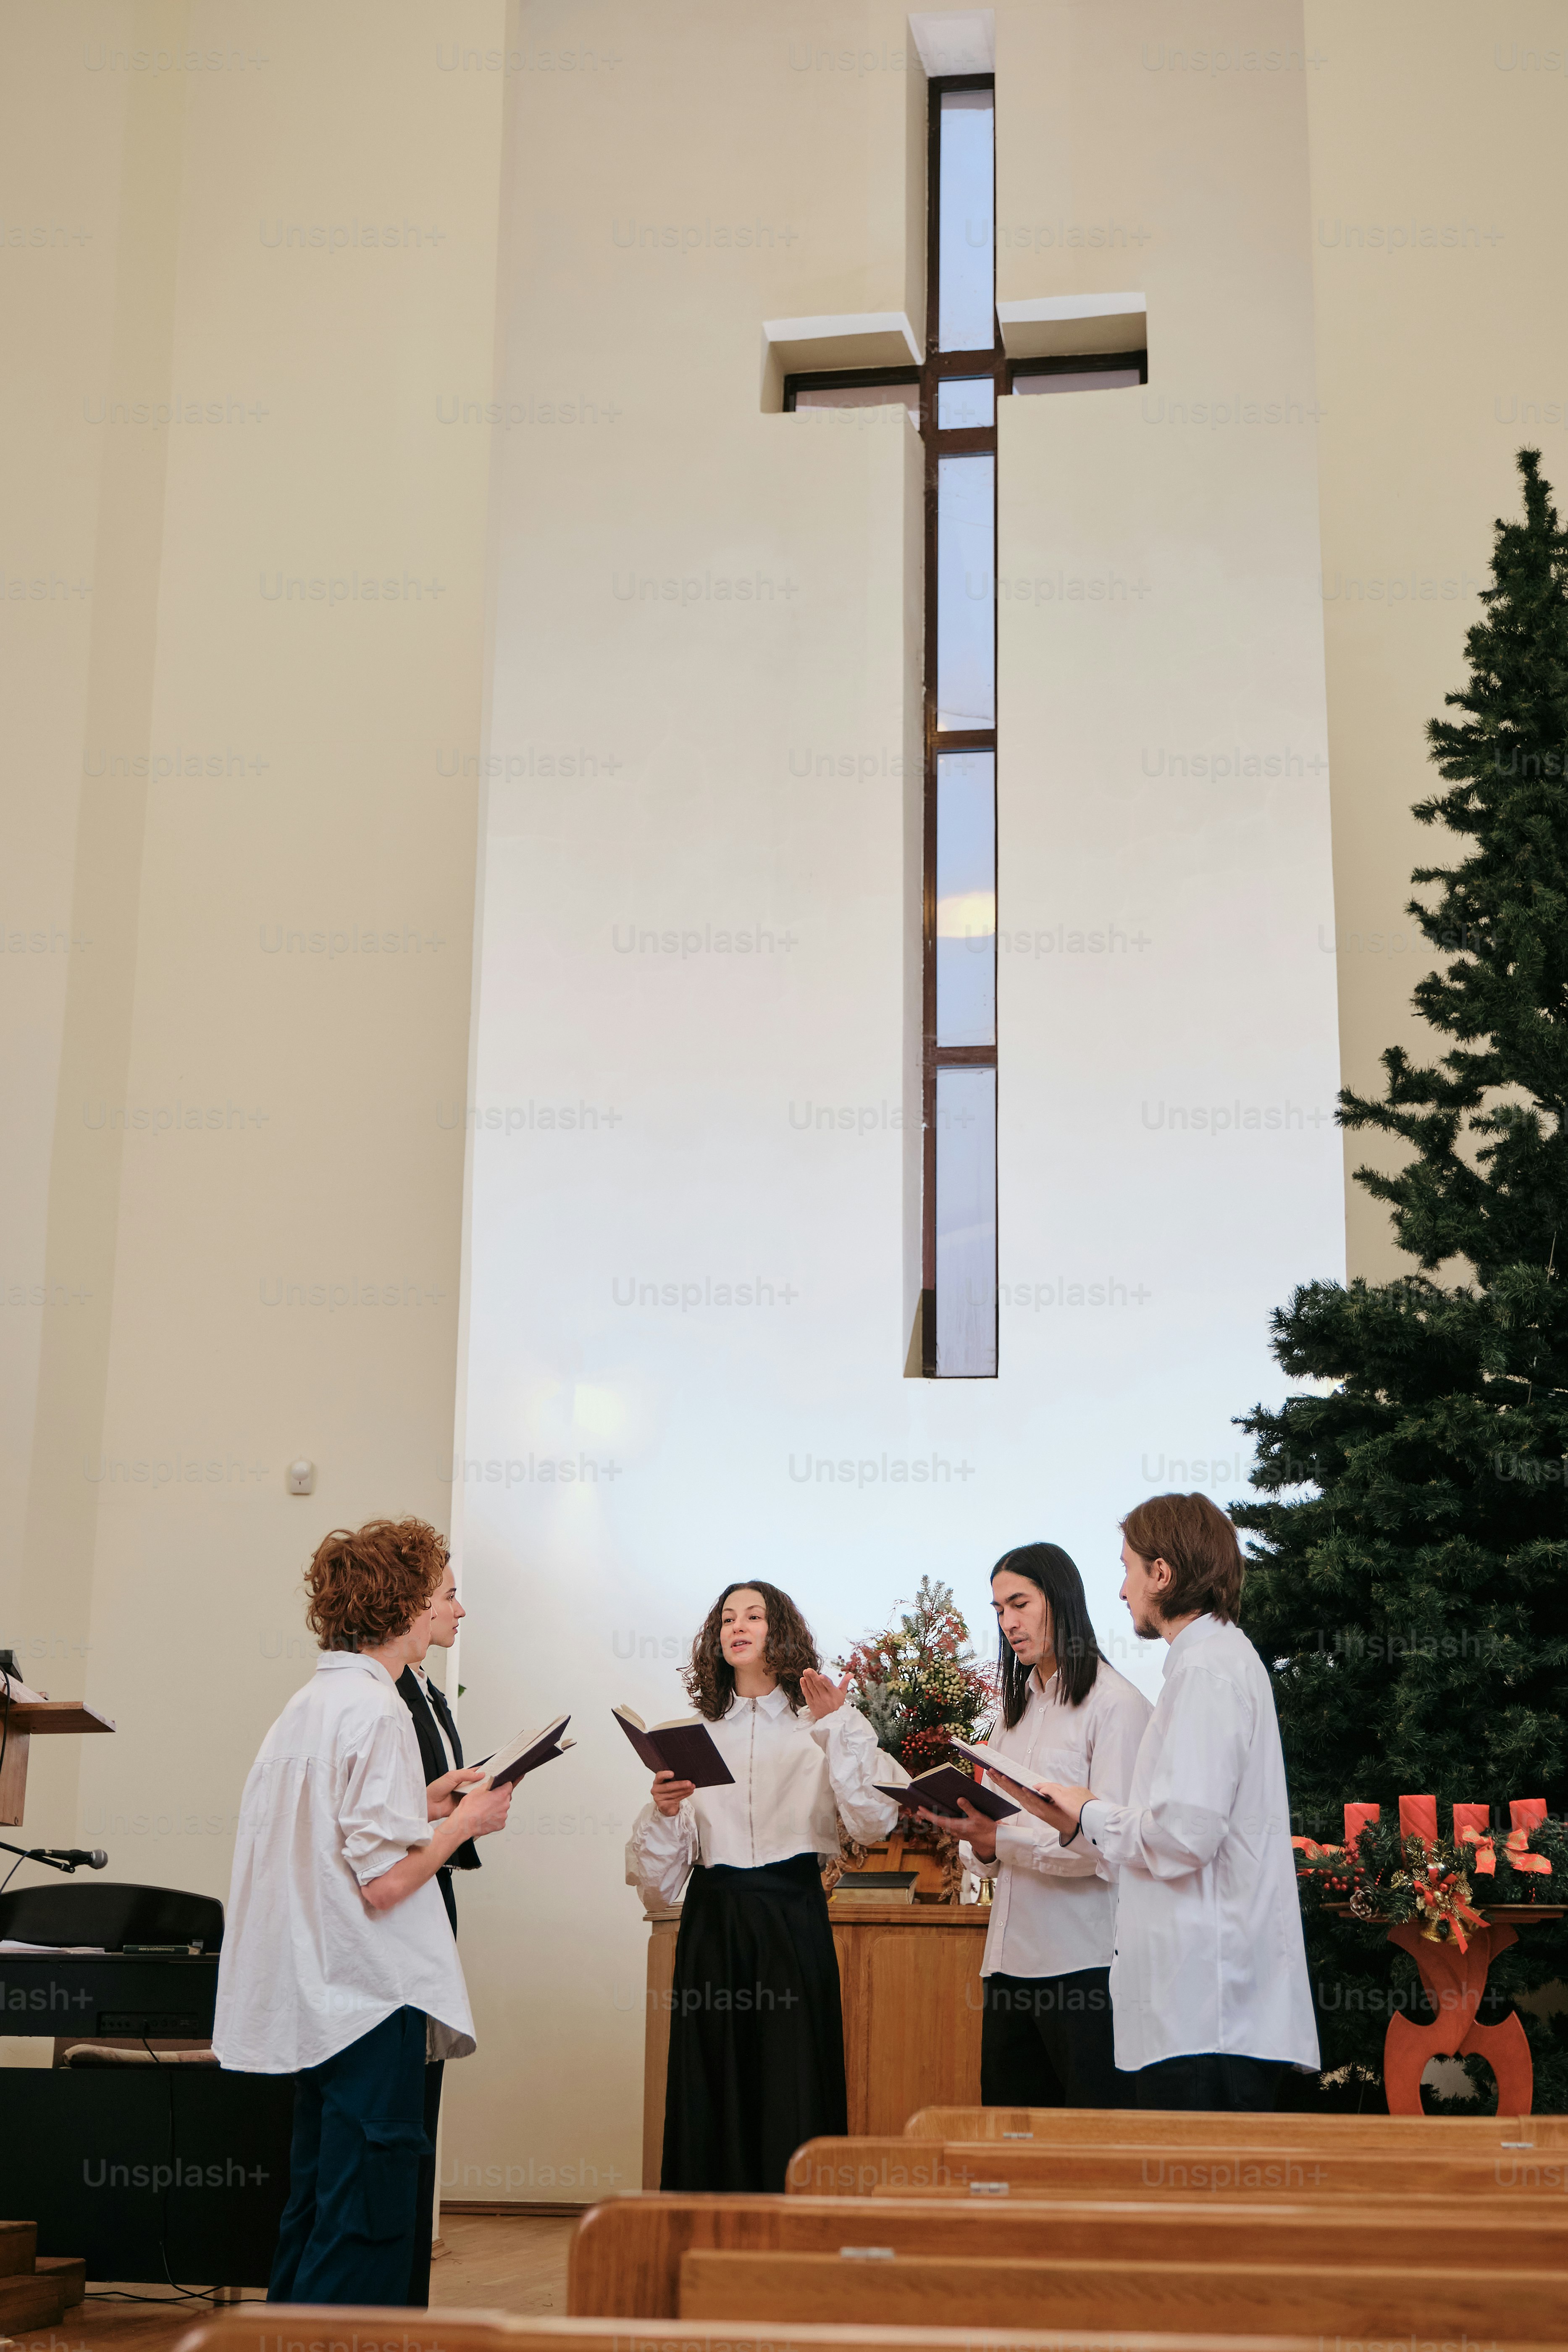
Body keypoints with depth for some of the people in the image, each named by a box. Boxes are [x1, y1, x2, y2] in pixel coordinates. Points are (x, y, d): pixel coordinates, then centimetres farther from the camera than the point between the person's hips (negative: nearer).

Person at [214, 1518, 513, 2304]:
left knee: (314, 2214, 17)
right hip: (373, 1997, -9)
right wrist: (463, 1823, -6)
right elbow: (381, 1884, -20)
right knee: (365, 2222, -3)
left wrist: (421, 1808, 14)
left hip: (315, 1999, 9)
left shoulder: (306, 1705, 11)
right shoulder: (374, 1710, -17)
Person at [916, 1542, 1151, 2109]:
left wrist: (1003, 1839, -21)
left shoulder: (1115, 1703, -6)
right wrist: (982, 1849, -2)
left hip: (1085, 1959, -7)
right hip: (1011, 1955, 7)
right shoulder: (1016, 1709, 19)